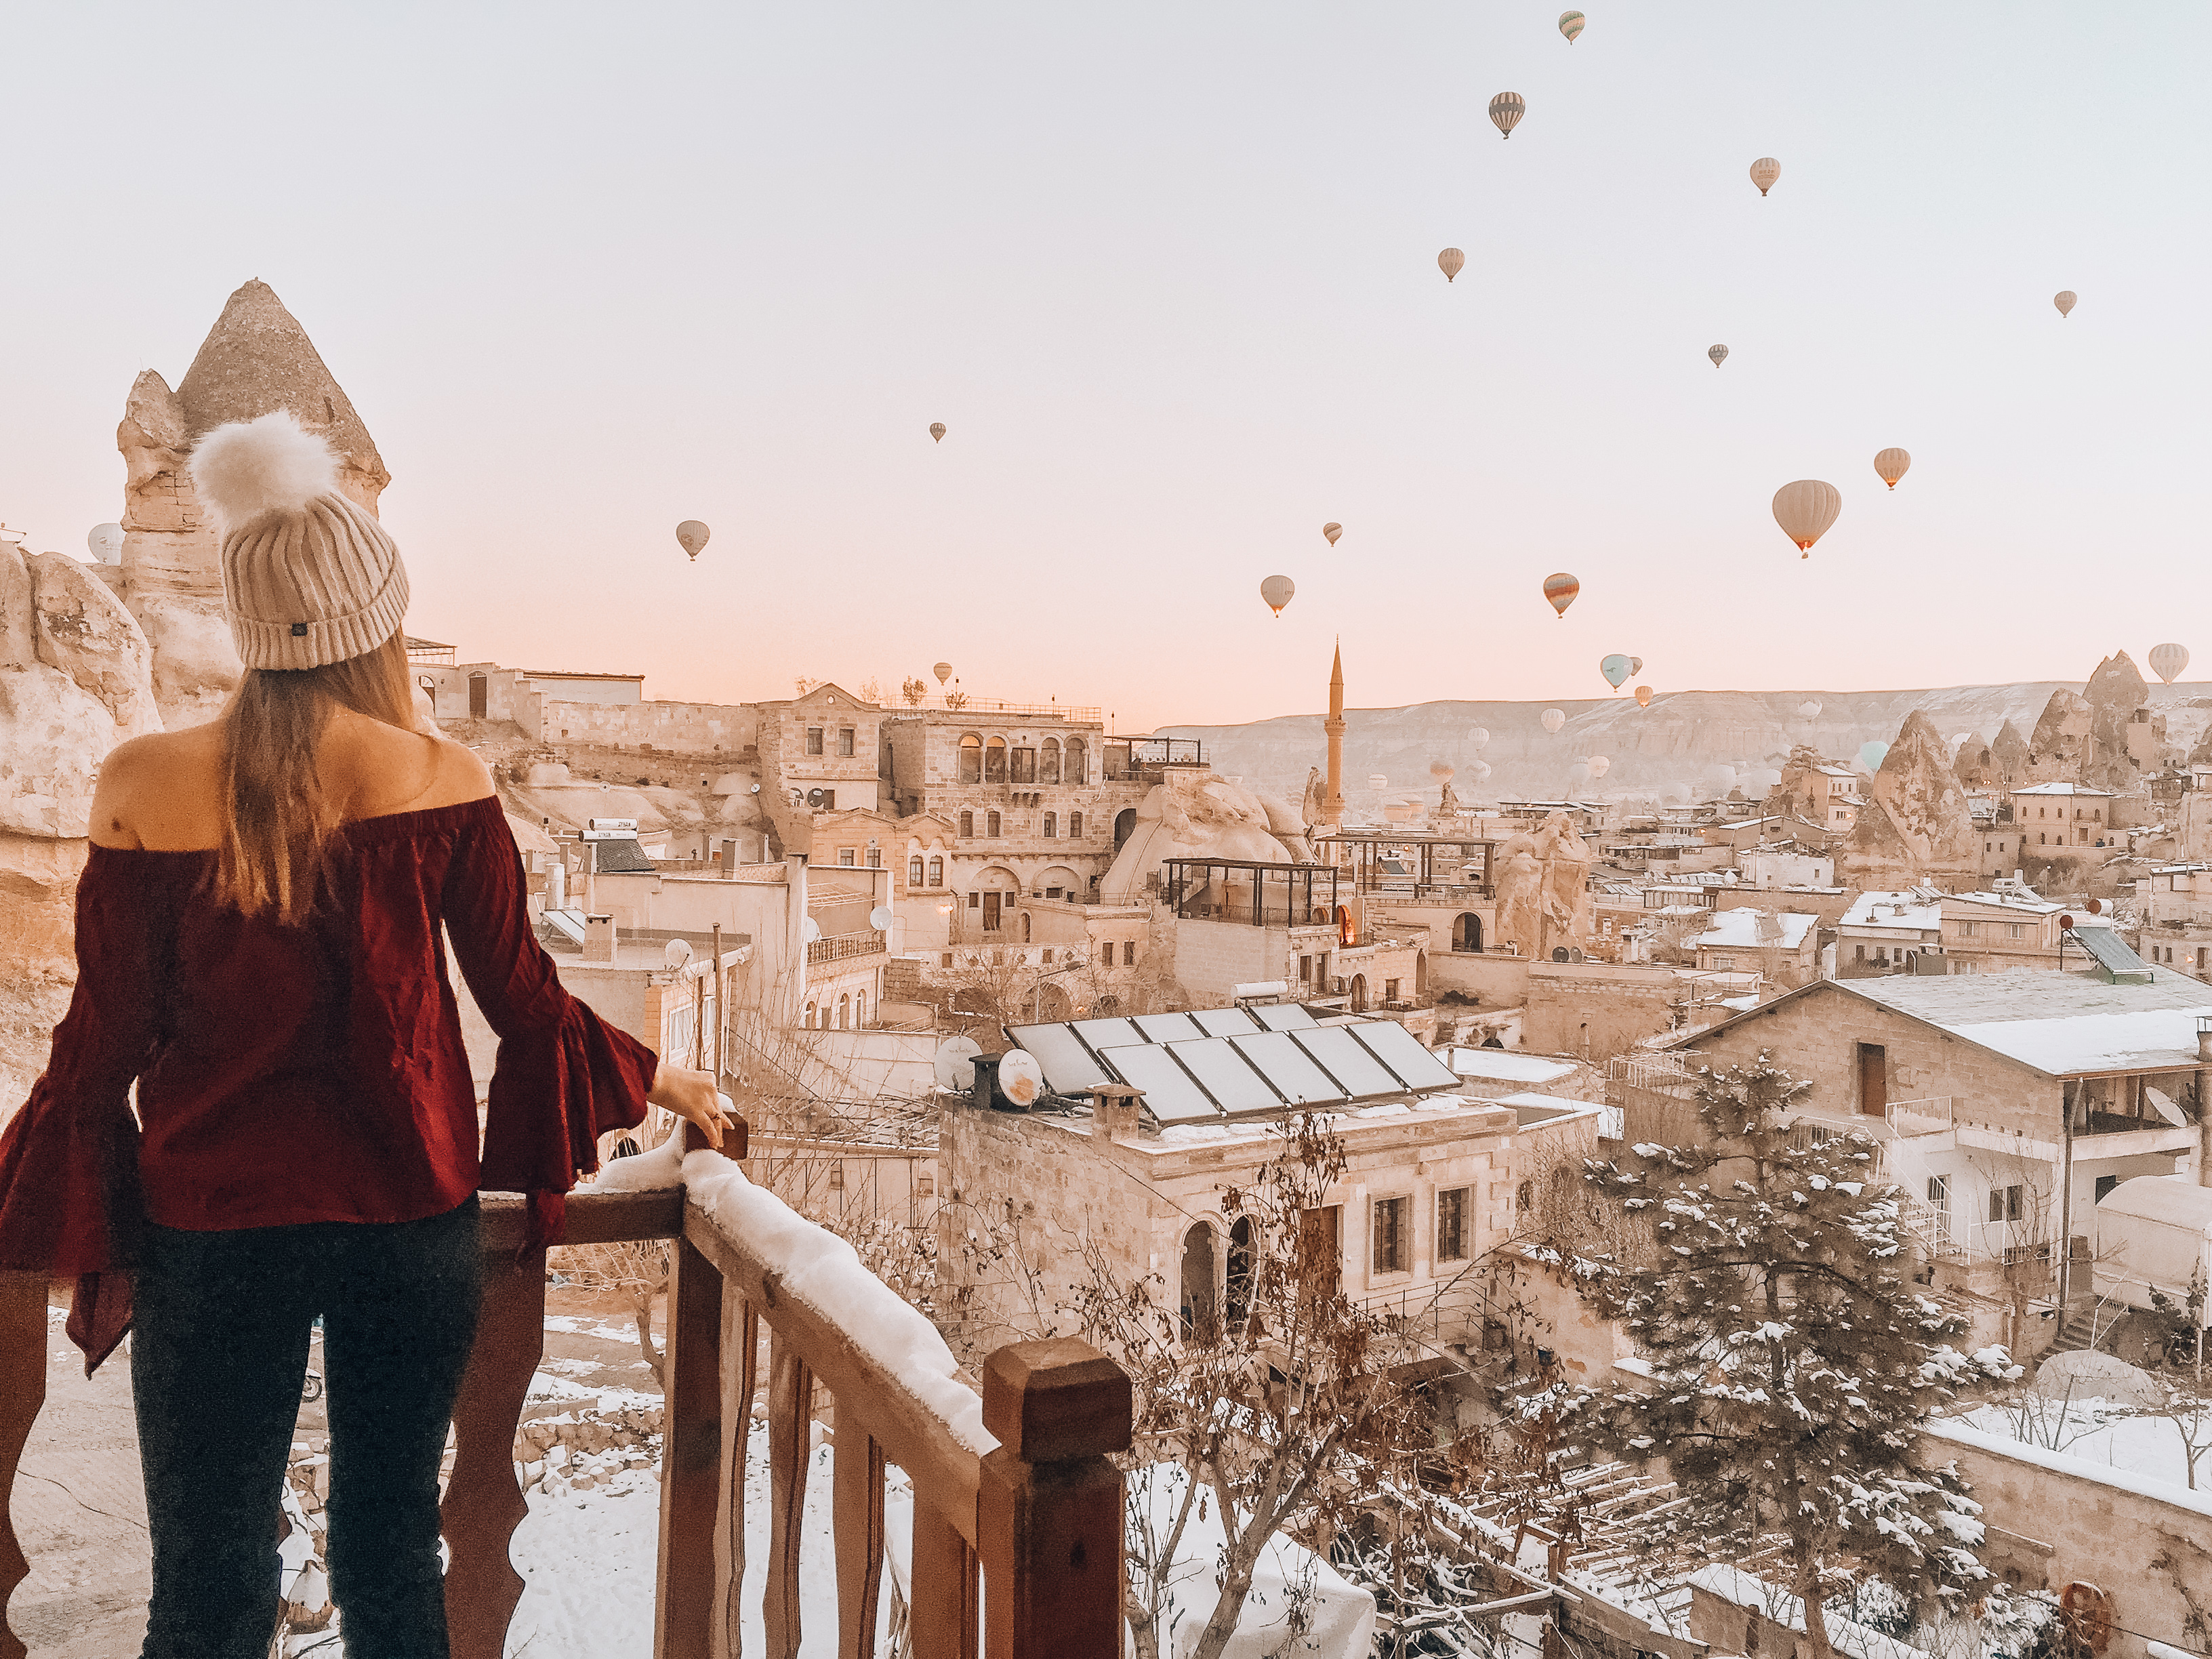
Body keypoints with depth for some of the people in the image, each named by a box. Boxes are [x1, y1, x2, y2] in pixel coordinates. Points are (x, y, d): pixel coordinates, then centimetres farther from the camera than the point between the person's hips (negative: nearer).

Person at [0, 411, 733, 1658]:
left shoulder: (147, 788, -7)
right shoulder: (442, 780, -8)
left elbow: (106, 1040, -4)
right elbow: (526, 1001, -2)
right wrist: (665, 1082, 14)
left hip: (211, 1226, 0)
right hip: (409, 1223, 0)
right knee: (394, 1551, 16)